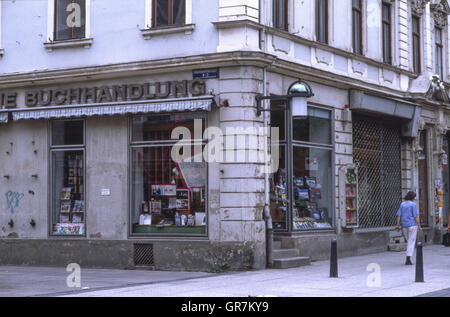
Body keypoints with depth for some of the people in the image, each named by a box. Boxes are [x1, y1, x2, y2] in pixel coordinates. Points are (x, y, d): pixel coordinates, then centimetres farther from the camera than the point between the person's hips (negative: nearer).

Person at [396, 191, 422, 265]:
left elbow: (399, 215, 2)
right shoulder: (413, 204, -8)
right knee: (411, 243, -3)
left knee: (409, 242, 19)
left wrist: (398, 226, 2)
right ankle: (408, 260, -11)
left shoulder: (402, 204, 8)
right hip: (413, 225, -5)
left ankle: (408, 259, 12)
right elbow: (416, 216, -12)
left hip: (405, 226, 5)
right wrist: (419, 226, -7)